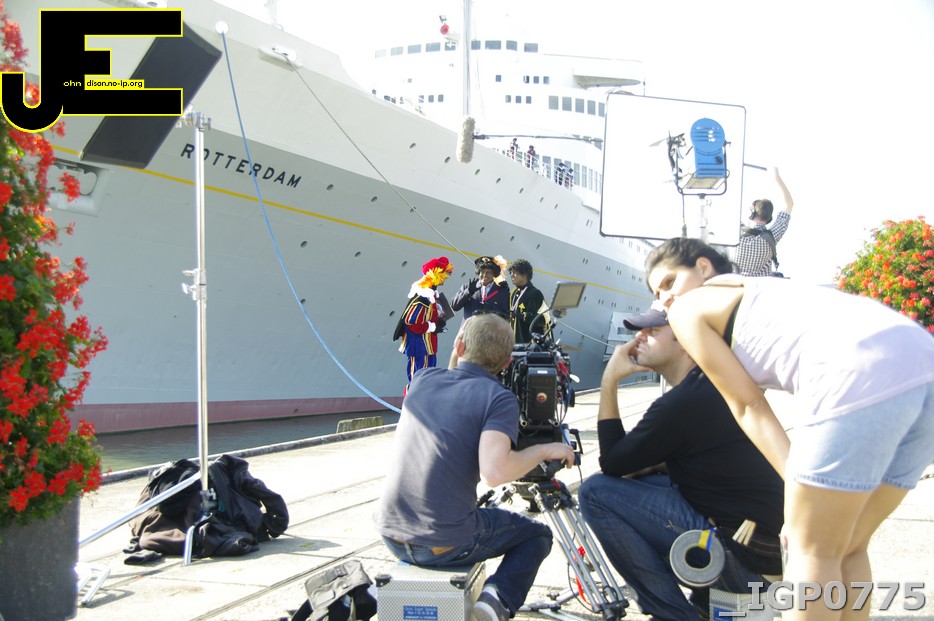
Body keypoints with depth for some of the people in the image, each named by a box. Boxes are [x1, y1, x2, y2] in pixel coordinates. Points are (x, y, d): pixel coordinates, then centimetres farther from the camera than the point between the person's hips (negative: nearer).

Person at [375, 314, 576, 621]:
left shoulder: (422, 379, 6)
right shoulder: (500, 399, -10)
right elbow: (495, 472, -26)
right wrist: (543, 450, -8)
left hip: (391, 534, 6)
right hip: (445, 544, -6)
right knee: (537, 535, 19)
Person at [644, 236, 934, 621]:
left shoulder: (688, 307, 16)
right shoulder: (764, 290, 38)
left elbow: (748, 406, 9)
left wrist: (799, 488, 6)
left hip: (862, 377, -8)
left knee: (811, 550, 5)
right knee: (847, 550, 19)